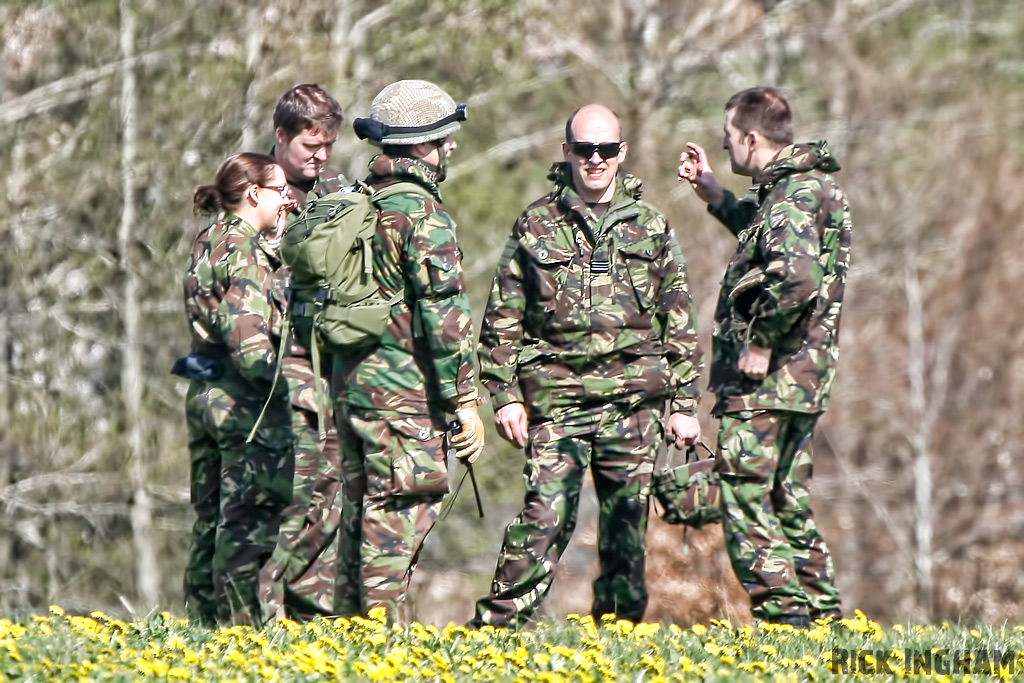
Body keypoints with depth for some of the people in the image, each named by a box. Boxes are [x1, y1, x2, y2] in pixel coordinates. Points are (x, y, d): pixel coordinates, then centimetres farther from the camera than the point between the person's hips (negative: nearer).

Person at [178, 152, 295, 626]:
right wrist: (289, 385, -17)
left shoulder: (208, 244, 13)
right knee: (249, 520, -5)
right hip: (247, 400, -9)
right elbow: (249, 341, -20)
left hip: (204, 395, 9)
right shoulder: (245, 252, -14)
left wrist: (276, 233, 15)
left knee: (211, 518, 13)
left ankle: (201, 616, 15)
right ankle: (241, 620, -5)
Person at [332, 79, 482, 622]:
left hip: (350, 384, 8)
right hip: (405, 393, -8)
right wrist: (465, 400, -13)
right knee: (400, 517, -7)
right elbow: (444, 312, -16)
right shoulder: (420, 212, -12)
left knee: (360, 513, 12)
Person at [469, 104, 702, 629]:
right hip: (556, 396, -2)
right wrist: (505, 395, 0)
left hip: (634, 400, 2)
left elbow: (679, 321, 13)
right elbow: (503, 319, 8)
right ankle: (497, 624, -8)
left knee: (626, 521, 4)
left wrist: (684, 403, 9)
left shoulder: (649, 226, 11)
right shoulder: (535, 227, 7)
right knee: (547, 513, -12)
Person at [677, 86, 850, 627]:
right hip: (799, 376, 10)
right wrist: (713, 194, 31)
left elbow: (797, 275, -33)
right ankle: (820, 608, 18)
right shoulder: (810, 186, 16)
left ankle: (782, 609, -13)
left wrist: (760, 341, -22)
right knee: (786, 498, 17)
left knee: (745, 495, -8)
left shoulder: (793, 195, -16)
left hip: (765, 381, -10)